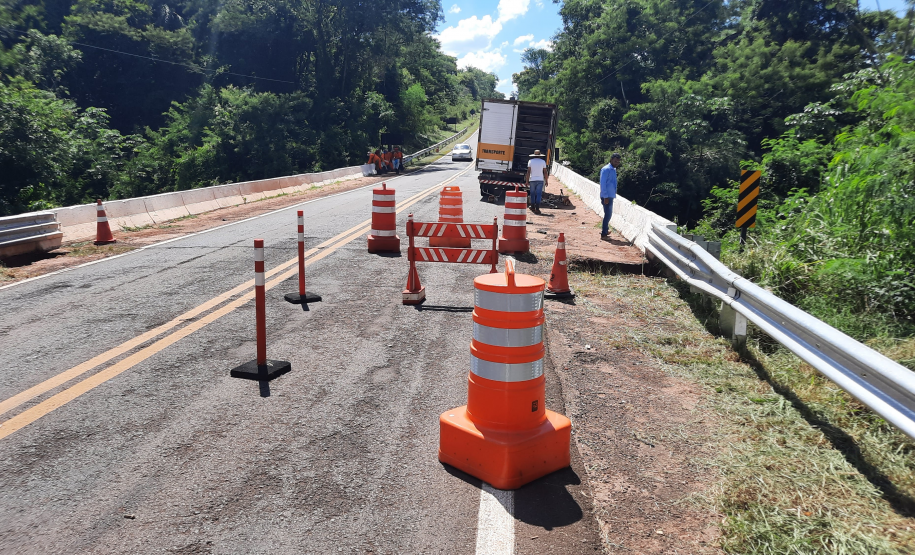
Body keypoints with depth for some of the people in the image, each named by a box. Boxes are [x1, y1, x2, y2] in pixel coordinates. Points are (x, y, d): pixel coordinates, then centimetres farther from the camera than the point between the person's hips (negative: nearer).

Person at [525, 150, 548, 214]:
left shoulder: (530, 161, 1)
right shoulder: (543, 161, 2)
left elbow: (528, 172, -5)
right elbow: (545, 172, 1)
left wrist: (527, 181, -3)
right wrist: (546, 180, 10)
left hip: (532, 180, 0)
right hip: (540, 180, 0)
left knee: (532, 194, 12)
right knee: (539, 194, -4)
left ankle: (533, 207, 21)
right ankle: (537, 209, -12)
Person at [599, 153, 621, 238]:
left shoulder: (613, 169, 15)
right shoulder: (606, 169, -14)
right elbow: (603, 183, -17)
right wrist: (605, 197, -20)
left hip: (611, 196, 9)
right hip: (607, 196, -9)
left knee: (608, 214, 17)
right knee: (608, 214, -5)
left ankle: (605, 230, 28)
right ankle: (604, 233, 1)